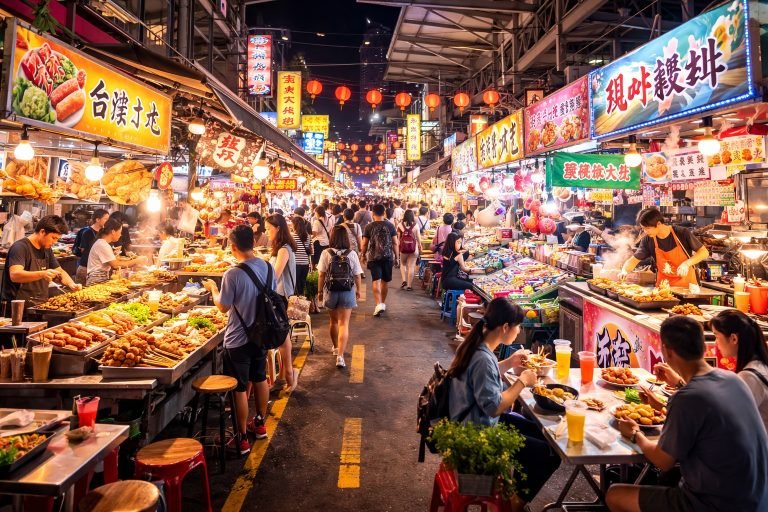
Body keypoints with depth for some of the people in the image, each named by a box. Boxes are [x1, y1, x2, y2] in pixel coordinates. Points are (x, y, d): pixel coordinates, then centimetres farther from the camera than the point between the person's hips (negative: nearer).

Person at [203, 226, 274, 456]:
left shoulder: (232, 274, -23)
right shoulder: (267, 267, -5)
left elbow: (223, 307, -11)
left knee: (240, 388, 6)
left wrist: (213, 289, 6)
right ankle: (260, 424, 40)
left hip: (238, 340, -6)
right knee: (260, 379, 22)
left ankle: (242, 439, 18)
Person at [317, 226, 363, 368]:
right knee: (344, 324, 0)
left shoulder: (326, 253, -8)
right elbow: (357, 276, -3)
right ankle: (340, 356, -9)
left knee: (334, 321, 21)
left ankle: (336, 348, 40)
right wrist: (358, 291, 12)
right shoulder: (352, 254, -7)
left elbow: (321, 275, -7)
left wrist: (320, 291, 5)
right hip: (348, 292, -1)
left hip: (331, 291, 1)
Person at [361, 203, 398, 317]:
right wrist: (395, 255, 13)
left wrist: (363, 255, 15)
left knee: (376, 281, -6)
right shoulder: (390, 226, 1)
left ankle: (379, 304, -21)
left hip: (374, 257, -2)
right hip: (387, 256, 2)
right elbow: (395, 243, 1)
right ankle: (383, 303, 27)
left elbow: (364, 244, -1)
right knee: (384, 281, 14)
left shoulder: (369, 227, -4)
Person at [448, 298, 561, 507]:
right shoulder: (483, 359, -30)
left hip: (479, 422, 10)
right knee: (549, 454, -4)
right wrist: (522, 381, -18)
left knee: (542, 433, 18)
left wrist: (510, 362, 6)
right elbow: (495, 407, -27)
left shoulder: (476, 345, -1)